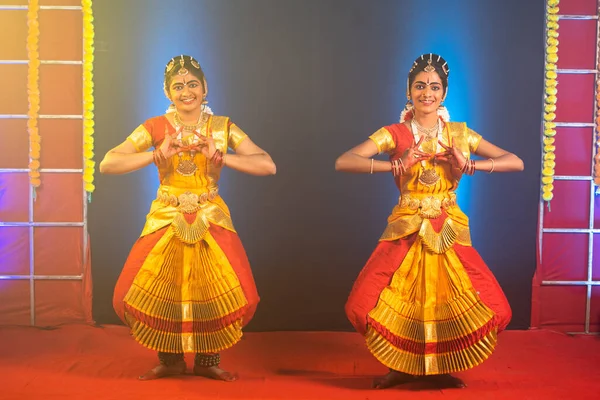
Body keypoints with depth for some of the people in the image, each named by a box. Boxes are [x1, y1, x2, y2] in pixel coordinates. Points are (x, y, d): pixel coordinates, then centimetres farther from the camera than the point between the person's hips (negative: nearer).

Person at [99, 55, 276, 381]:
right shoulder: (155, 128, -3)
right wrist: (157, 154, -22)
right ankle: (170, 360, 19)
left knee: (227, 296, -11)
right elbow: (107, 164, -11)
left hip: (211, 220, 0)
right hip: (166, 220, 0)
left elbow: (267, 165, -9)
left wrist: (221, 157, -20)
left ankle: (208, 361, 14)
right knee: (149, 295, -6)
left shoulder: (223, 128, -1)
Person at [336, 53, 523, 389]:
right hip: (406, 232, -1)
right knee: (398, 302, -12)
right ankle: (402, 366, 19)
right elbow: (343, 162, -16)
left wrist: (469, 165, -16)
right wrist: (396, 165, -26)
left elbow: (516, 162, 1)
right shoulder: (394, 134, -3)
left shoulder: (459, 134, 4)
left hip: (449, 232, 2)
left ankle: (440, 368, 18)